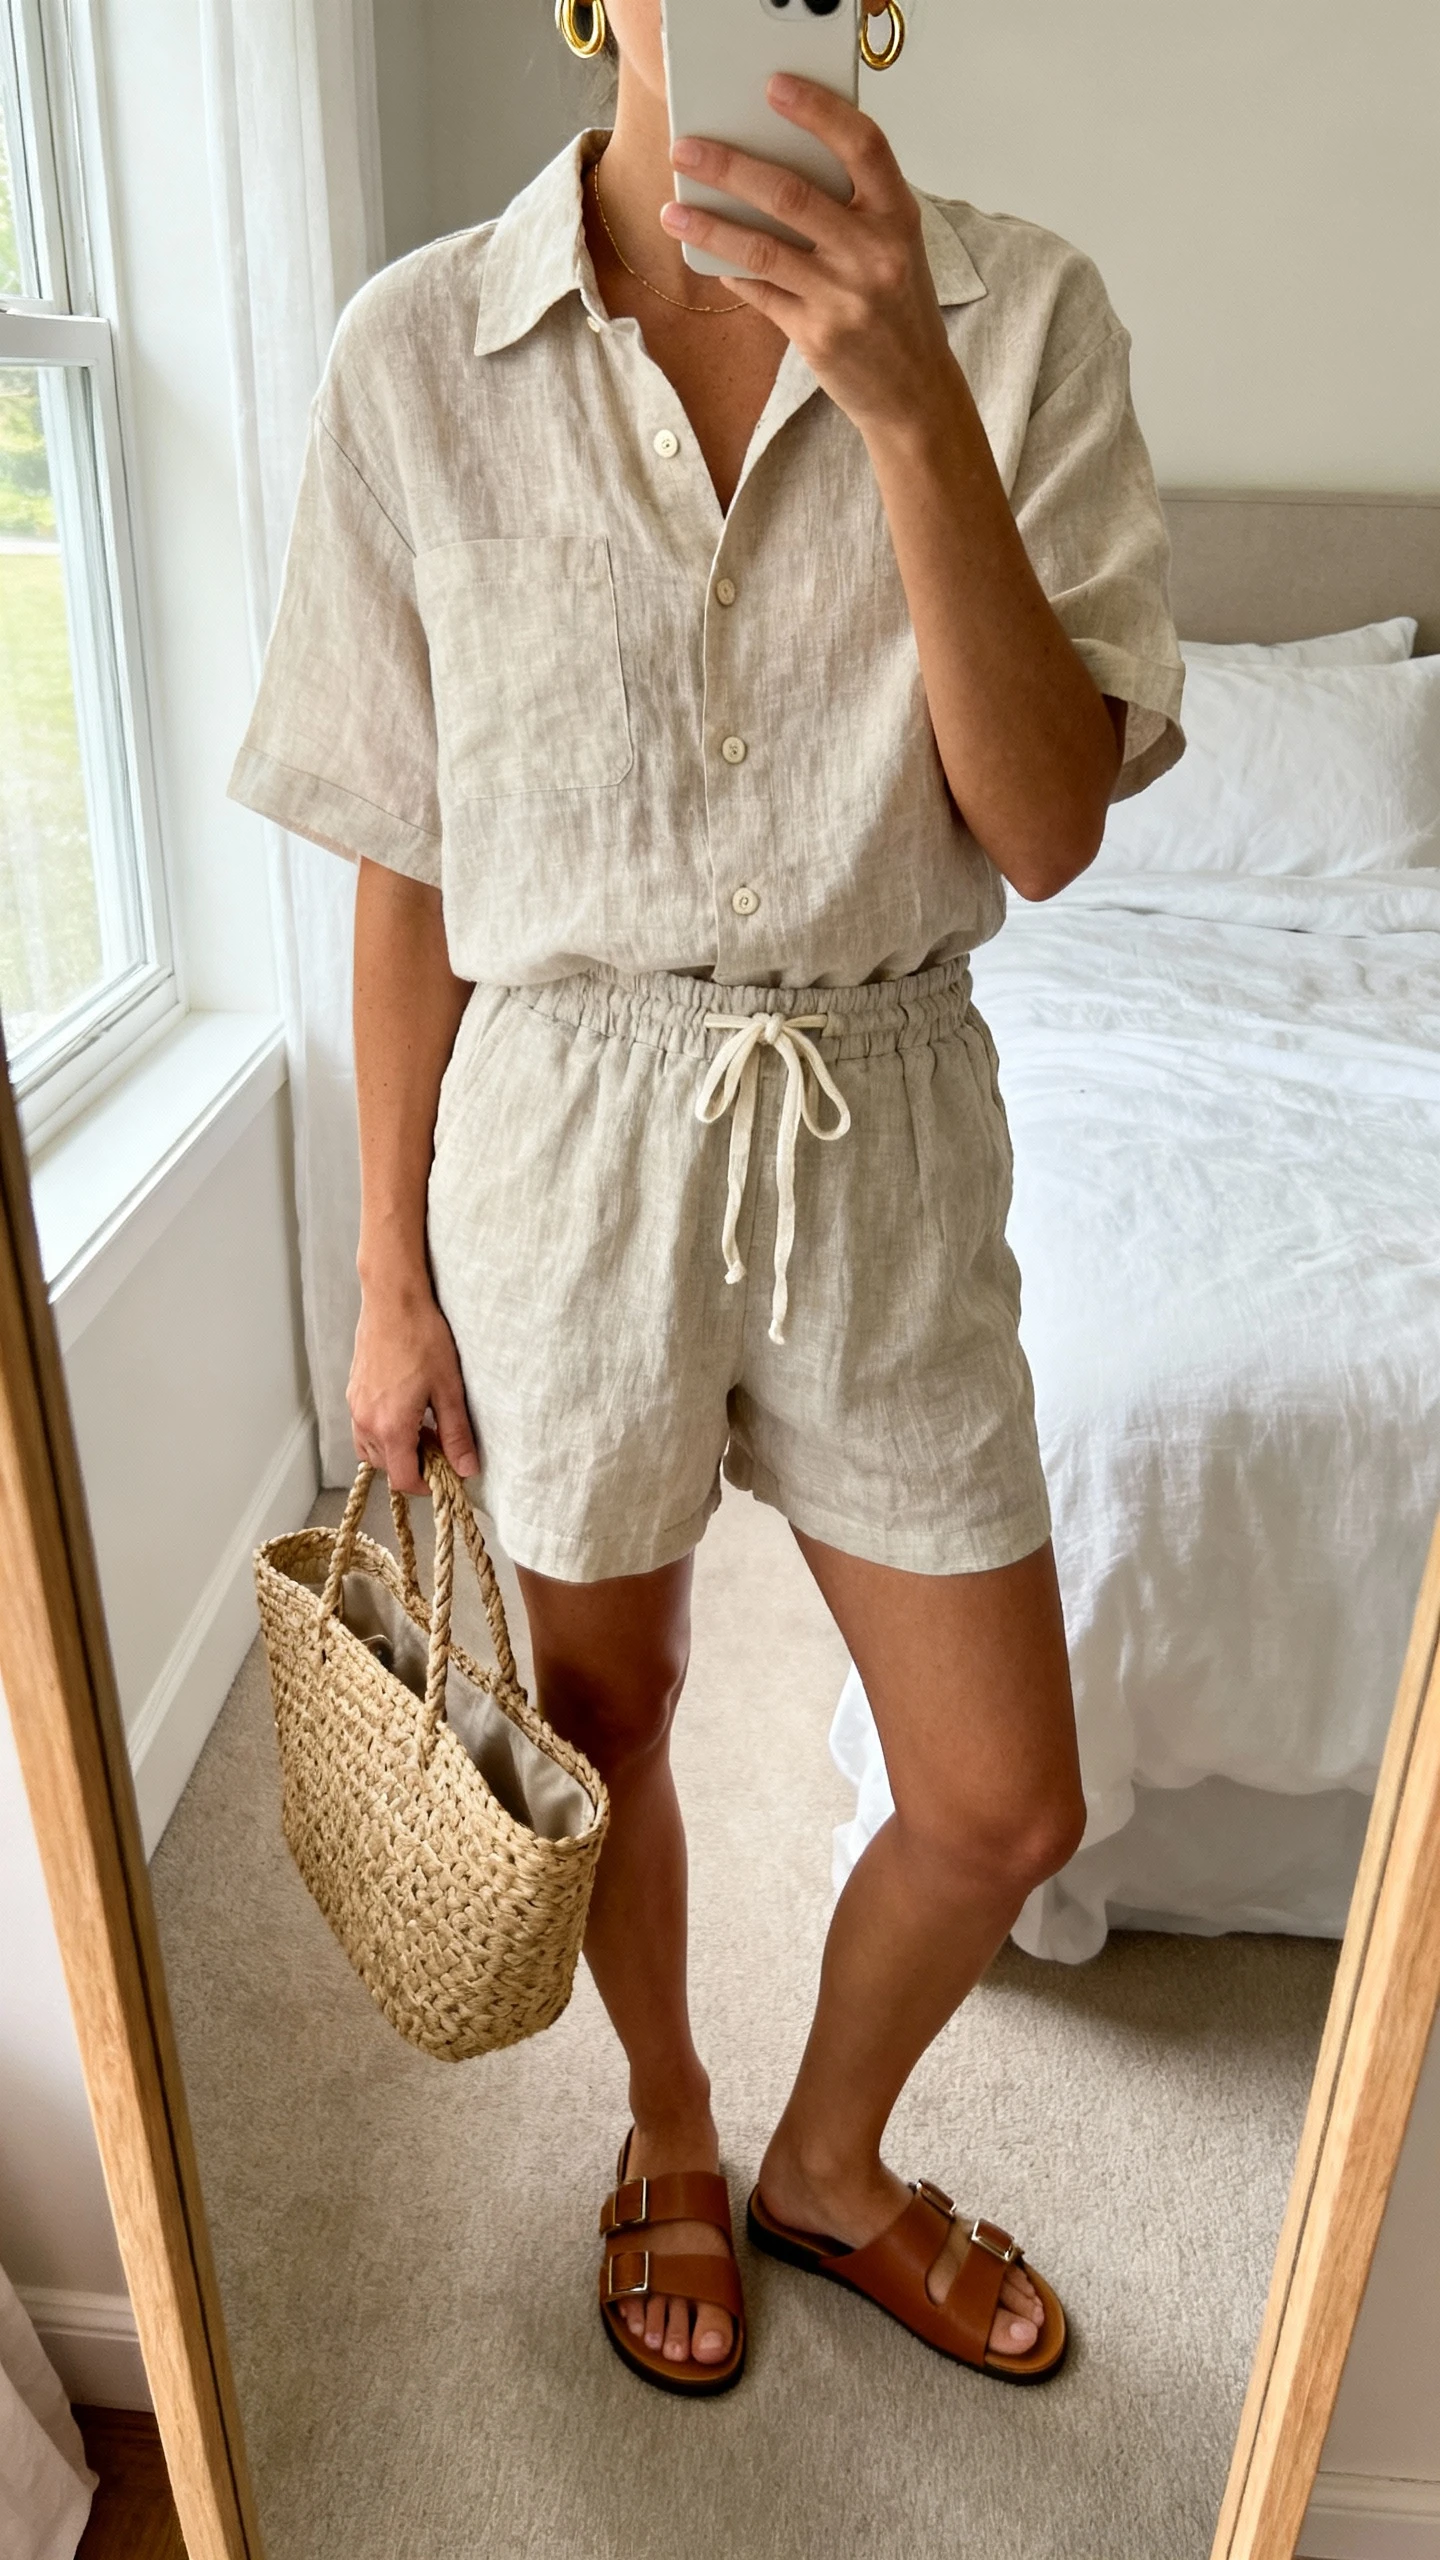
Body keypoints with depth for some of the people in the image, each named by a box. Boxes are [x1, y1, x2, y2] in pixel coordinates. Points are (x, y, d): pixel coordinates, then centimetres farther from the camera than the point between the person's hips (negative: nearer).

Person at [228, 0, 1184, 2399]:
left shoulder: (1021, 317, -3)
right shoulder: (418, 353, -5)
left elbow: (1050, 826, -11)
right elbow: (408, 869, -2)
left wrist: (909, 408, -24)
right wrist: (392, 1276, 1)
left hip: (886, 1141, 2)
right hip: (566, 1137, -1)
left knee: (1005, 1809, 12)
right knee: (610, 1714, 19)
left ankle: (831, 2159, 46)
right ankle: (671, 2131, 52)